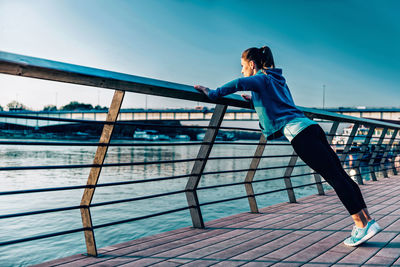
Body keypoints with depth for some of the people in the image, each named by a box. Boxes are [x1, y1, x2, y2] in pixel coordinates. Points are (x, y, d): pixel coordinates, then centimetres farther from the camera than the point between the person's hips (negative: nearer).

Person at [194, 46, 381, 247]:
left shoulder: (261, 79, 2)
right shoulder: (277, 79, 28)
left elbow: (238, 84, -18)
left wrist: (212, 94, -8)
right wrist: (254, 101, 38)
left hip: (299, 132, -9)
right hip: (311, 127, 9)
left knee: (335, 177, -10)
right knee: (340, 174, 6)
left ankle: (362, 225, -7)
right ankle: (367, 220, 9)